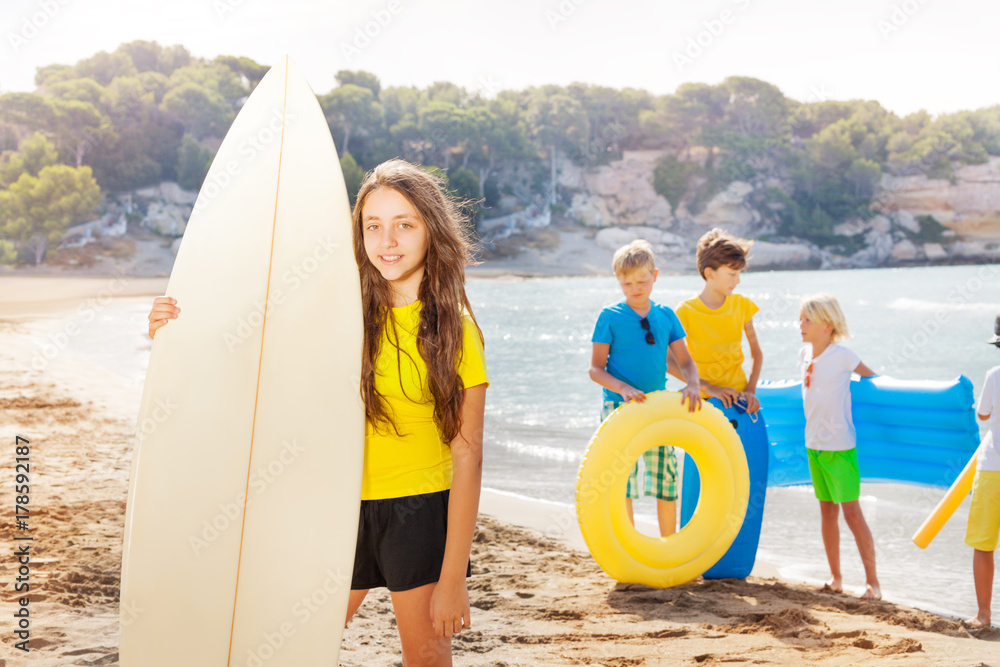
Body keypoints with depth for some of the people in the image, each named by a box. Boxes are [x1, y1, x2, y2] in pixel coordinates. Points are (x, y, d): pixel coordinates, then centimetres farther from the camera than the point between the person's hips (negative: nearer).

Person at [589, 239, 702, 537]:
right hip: (619, 408, -3)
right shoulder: (610, 316, -2)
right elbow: (596, 369, -4)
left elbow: (685, 359, 7)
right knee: (622, 484, -1)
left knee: (667, 481, 6)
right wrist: (622, 388, -21)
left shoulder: (666, 315, 8)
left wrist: (692, 384, -15)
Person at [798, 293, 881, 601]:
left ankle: (872, 581, 3)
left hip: (840, 446, -6)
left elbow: (873, 379, 0)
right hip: (814, 445, 6)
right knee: (827, 510, 12)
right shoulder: (804, 355, 6)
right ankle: (835, 576, 22)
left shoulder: (842, 356, -13)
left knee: (851, 511, -4)